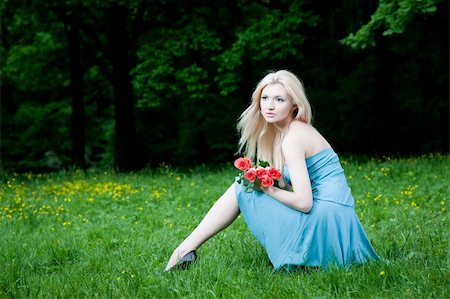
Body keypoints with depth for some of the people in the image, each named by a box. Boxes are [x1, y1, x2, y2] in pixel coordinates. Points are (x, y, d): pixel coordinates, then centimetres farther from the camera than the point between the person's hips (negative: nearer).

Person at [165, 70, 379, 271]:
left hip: (323, 224, -10)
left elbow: (303, 202, -20)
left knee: (242, 188, -2)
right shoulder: (301, 130, 15)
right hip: (333, 222, 10)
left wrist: (266, 188, -5)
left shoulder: (292, 138, -13)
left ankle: (187, 249, 3)